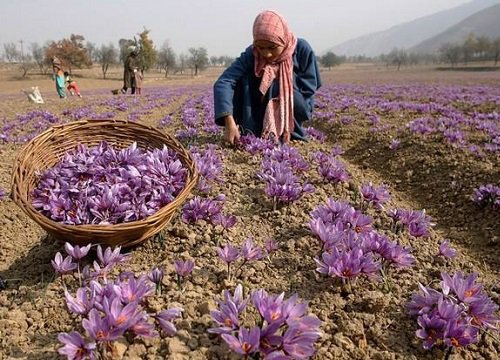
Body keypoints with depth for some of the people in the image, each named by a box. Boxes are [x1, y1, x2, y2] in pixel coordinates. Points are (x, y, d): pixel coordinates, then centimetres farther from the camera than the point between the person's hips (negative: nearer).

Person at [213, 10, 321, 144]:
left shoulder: (302, 49, -20)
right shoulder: (251, 54, -20)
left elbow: (309, 88, -13)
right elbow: (223, 83, -33)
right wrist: (229, 123, -47)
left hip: (296, 111, -1)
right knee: (244, 79, -23)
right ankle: (248, 134, -22)